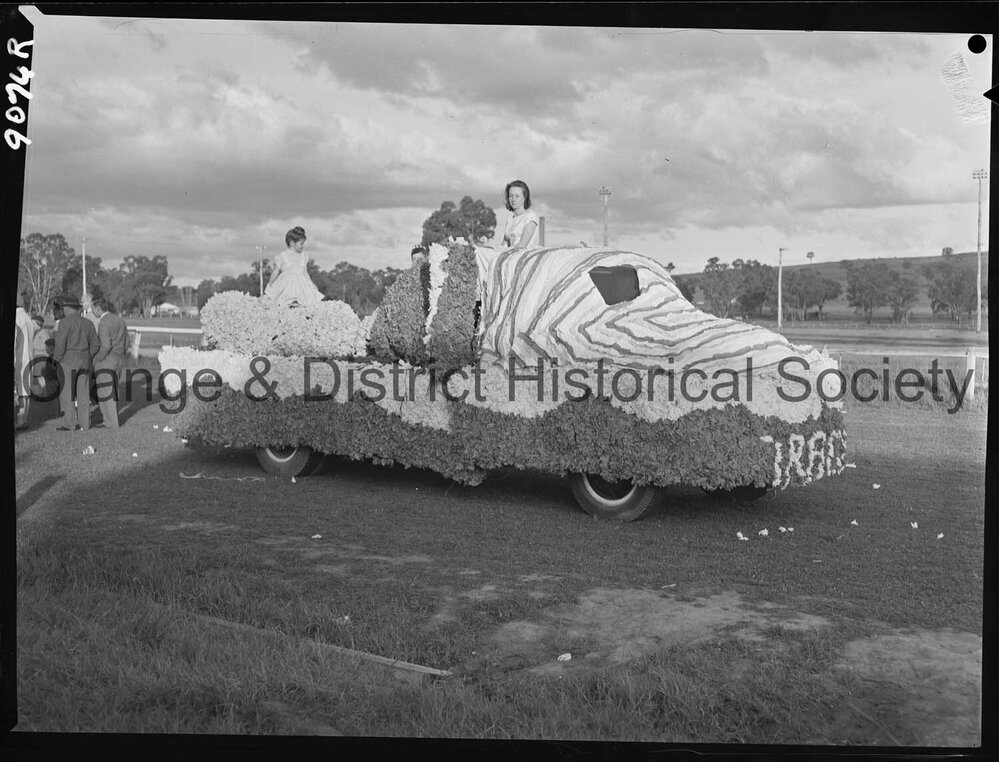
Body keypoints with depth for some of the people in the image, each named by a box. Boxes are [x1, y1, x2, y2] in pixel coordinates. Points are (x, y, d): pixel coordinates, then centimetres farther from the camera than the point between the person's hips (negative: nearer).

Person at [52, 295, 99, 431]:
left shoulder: (65, 322, -10)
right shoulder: (88, 323, 8)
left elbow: (60, 345, -15)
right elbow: (95, 345, 11)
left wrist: (55, 362, -3)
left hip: (68, 362, -6)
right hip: (84, 363, 6)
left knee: (67, 394, -1)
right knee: (83, 394, 8)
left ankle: (71, 424, -2)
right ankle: (84, 423, 9)